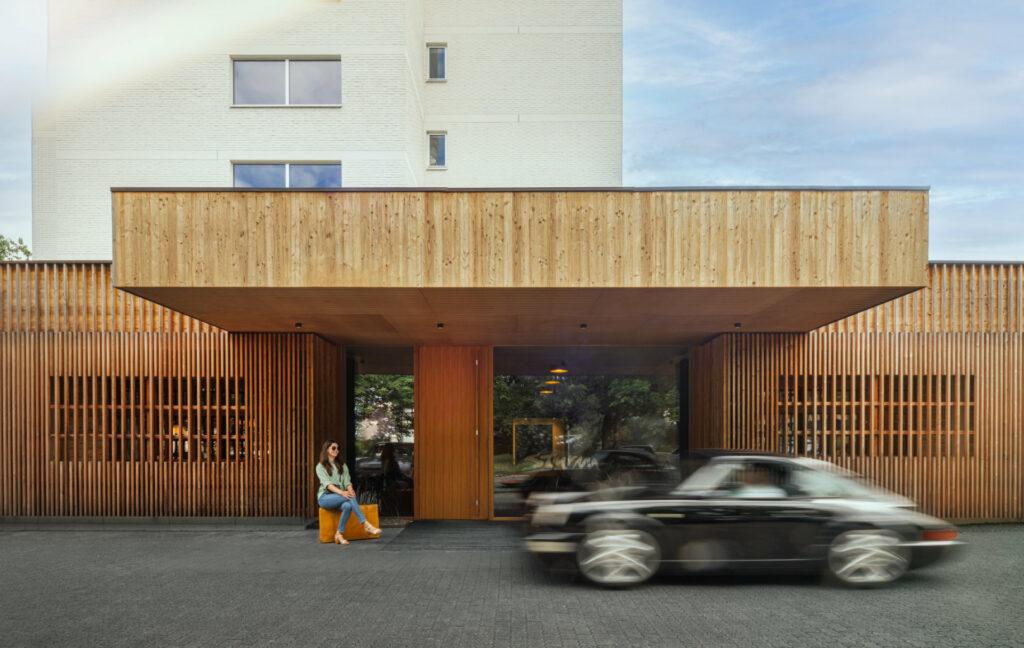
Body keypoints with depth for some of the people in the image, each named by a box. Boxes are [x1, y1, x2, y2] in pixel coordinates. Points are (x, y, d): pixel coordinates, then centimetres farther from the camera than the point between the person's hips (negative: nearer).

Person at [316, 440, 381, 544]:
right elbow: (327, 483, -13)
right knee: (350, 497, -34)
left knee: (347, 506, -36)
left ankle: (339, 534, -28)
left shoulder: (342, 465, 18)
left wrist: (350, 490, -22)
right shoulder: (320, 466, 4)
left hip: (339, 498, 4)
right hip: (325, 497, -4)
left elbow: (347, 481, 4)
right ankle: (366, 525, -41)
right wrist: (341, 492, -32)